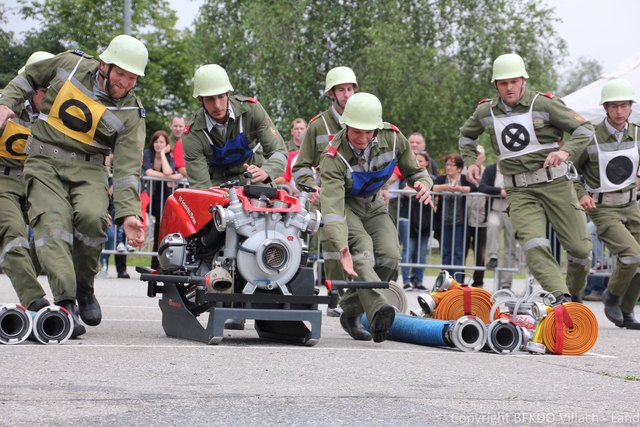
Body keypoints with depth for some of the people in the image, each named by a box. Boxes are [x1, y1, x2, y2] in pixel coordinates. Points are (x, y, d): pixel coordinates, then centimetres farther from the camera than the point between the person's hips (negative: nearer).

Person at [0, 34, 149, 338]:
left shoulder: (131, 113, -5)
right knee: (53, 221, -22)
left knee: (91, 217, -28)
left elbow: (127, 167, -11)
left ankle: (84, 288, -3)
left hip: (88, 169, 0)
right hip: (45, 162, 0)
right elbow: (29, 77, 16)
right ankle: (65, 303, -29)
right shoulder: (71, 65, -2)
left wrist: (129, 213, -23)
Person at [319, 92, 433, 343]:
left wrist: (422, 183, -26)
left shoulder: (392, 138, -18)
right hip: (345, 205, -5)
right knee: (362, 249, -32)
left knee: (390, 257, -16)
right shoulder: (334, 157, -31)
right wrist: (342, 248, -56)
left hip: (373, 205, 5)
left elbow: (413, 170, 0)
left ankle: (350, 311, 2)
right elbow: (332, 208, -41)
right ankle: (378, 309, -54)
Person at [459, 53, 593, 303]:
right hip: (520, 192, 1)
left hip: (555, 184, -1)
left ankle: (575, 294, 26)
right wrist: (470, 162, 12)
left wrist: (566, 151, -22)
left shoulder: (544, 104, -3)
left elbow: (585, 129, -4)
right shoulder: (486, 112, 8)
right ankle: (560, 299, -32)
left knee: (580, 248, 0)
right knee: (534, 246, -23)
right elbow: (466, 136, 29)